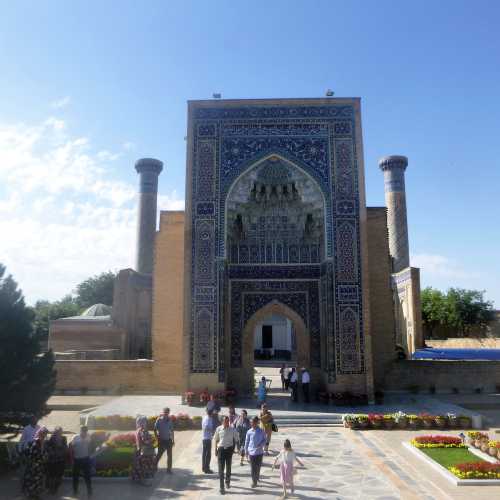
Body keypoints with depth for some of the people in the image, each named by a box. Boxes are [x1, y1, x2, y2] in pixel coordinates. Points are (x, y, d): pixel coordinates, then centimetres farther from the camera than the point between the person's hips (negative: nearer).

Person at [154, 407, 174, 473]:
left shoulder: (169, 421, 0)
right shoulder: (159, 420, -10)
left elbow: (172, 430, 7)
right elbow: (155, 430, -5)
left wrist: (173, 440, 7)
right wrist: (157, 439, -10)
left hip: (168, 440, 3)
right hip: (161, 440, -3)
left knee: (169, 455, 5)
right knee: (159, 454, 8)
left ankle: (169, 469, 15)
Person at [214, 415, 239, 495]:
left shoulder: (232, 429, -10)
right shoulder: (218, 429, -9)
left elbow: (236, 439, 2)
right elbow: (215, 440, 3)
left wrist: (233, 448, -2)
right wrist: (216, 450, 4)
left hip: (229, 449, 1)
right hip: (221, 449, -1)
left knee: (228, 467, 18)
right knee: (221, 468, -2)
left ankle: (227, 482, 41)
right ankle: (222, 487, 4)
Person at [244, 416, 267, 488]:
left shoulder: (261, 432, -5)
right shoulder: (249, 432, -4)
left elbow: (265, 440, 4)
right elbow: (246, 442, 4)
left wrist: (261, 445, -16)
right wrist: (246, 452, 6)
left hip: (259, 452, 0)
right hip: (251, 452, 0)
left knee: (258, 467, 11)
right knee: (253, 468, 1)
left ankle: (257, 478, 37)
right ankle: (254, 481, 13)